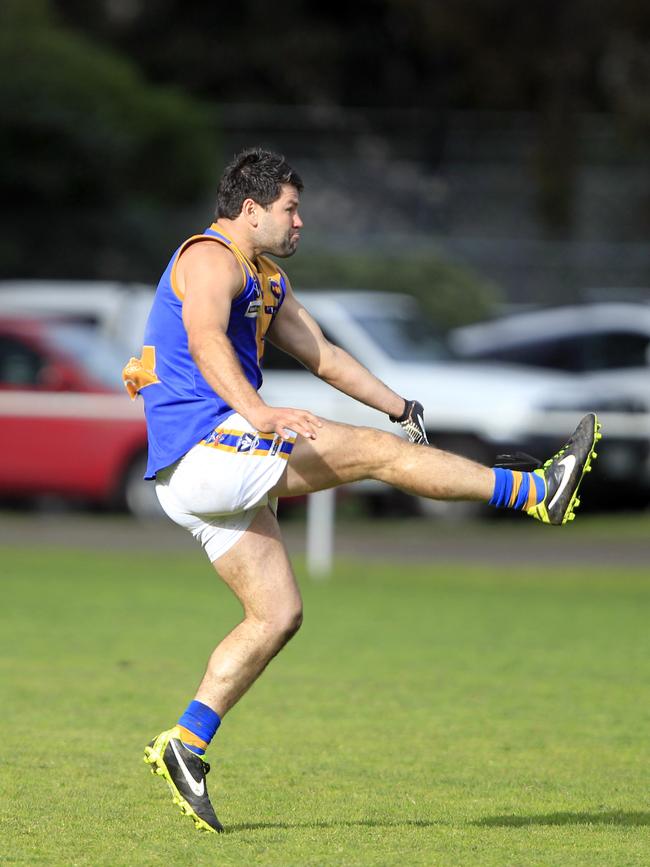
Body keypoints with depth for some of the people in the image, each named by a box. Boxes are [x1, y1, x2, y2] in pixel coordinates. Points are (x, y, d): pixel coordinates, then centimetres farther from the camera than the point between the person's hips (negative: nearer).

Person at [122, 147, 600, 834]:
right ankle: (538, 492, -7)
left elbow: (321, 355, 33)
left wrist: (400, 406, 30)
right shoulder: (211, 258, -9)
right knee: (375, 451, -11)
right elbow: (204, 338, -29)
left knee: (276, 615, 6)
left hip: (196, 482, 11)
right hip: (205, 446, -11)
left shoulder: (267, 280, 25)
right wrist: (257, 412, -44)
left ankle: (185, 745, 3)